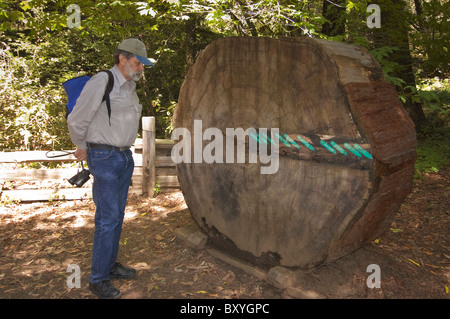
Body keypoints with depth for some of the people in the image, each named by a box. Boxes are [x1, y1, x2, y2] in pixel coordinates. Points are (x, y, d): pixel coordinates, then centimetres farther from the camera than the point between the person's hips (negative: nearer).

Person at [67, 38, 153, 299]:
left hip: (125, 156, 8)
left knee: (117, 215, 13)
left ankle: (111, 265, 27)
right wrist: (83, 147, 5)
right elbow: (77, 120, -9)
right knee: (108, 217, -6)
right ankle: (98, 278, 7)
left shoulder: (129, 87, 13)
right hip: (105, 158, -8)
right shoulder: (101, 82, -12)